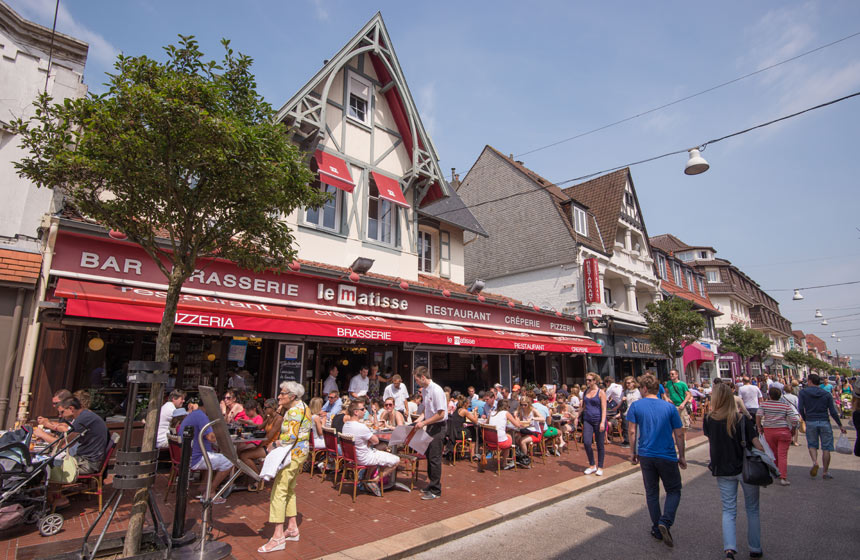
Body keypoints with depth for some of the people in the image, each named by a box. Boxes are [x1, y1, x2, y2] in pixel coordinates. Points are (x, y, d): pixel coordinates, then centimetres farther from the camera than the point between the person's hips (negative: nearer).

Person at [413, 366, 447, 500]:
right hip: (430, 426, 9)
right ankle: (431, 484, 34)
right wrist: (421, 417, 2)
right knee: (429, 455, 18)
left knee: (434, 458, -2)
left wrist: (424, 423, -19)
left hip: (438, 427, -9)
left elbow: (440, 414, -24)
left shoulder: (436, 390, -23)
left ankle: (435, 491, 10)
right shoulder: (424, 390, 6)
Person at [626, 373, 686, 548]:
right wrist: (682, 456, 9)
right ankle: (665, 521, -6)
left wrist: (633, 453, 5)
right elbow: (679, 435, -2)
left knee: (651, 492, 15)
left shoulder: (636, 406, -4)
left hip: (645, 455, 1)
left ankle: (657, 530, 22)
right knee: (674, 490, 15)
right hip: (667, 456, -1)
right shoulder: (670, 407, -4)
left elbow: (632, 432, -6)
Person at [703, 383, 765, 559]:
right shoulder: (741, 419, -12)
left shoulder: (709, 419, -8)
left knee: (728, 511, 10)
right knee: (752, 509, 18)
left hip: (723, 471, 0)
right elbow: (758, 445, -13)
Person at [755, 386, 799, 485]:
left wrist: (759, 427, 0)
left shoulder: (764, 404, -2)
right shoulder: (786, 405, -3)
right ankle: (783, 478, -5)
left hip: (768, 432, 1)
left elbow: (758, 415, -12)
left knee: (773, 454, 17)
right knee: (782, 455, -2)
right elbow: (794, 419, -9)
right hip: (783, 431, -1)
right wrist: (793, 430, 7)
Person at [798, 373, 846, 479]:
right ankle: (825, 472, 13)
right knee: (826, 448, 8)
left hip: (811, 422, -1)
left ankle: (815, 462, -11)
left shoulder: (803, 392, -1)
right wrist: (840, 425, 11)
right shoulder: (827, 394, 3)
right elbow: (833, 411, 0)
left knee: (812, 445, 14)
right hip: (825, 423, 1)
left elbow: (800, 408, -7)